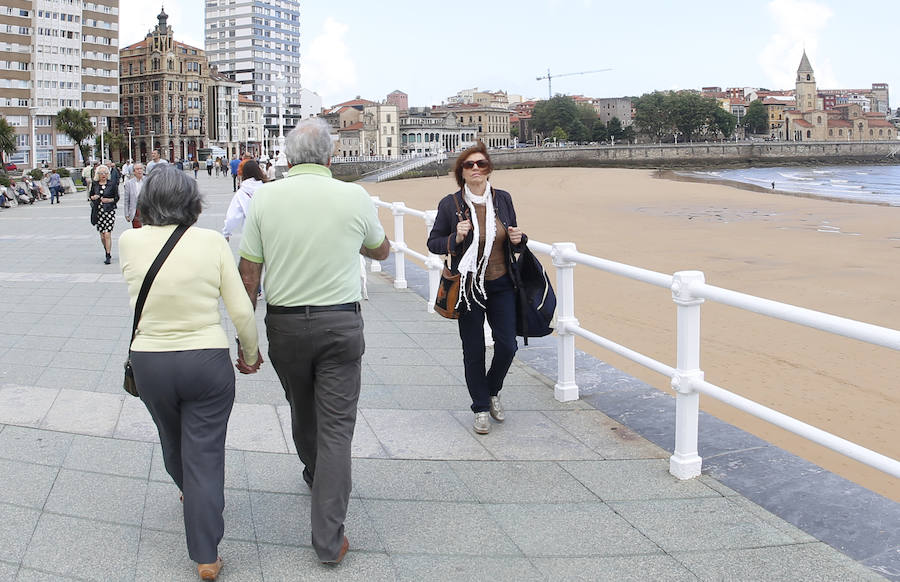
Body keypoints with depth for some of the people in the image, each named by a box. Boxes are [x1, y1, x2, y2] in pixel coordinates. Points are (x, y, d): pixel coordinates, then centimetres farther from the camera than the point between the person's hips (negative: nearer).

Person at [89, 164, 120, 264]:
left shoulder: (112, 184, -1)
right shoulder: (94, 184, 8)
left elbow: (117, 198, 2)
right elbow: (91, 196, 18)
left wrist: (109, 200, -15)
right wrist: (93, 197, -5)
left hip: (109, 211, -4)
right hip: (98, 211, 4)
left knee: (107, 234, -11)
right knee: (102, 236, 8)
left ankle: (108, 256, -6)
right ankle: (107, 251, 30)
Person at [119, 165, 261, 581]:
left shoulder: (130, 242, -8)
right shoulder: (212, 241, -11)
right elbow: (241, 310, -9)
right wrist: (251, 353, 7)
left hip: (150, 362, 2)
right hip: (208, 362, -2)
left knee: (172, 439, 27)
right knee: (205, 455, 6)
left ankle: (189, 492, 56)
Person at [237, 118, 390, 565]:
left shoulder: (264, 198, -5)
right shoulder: (355, 198, -6)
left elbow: (248, 276, -4)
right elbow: (381, 251, 14)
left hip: (284, 323, 2)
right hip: (340, 323, -2)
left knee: (302, 410, 24)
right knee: (336, 426, 1)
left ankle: (315, 475, 50)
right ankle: (328, 538, 1)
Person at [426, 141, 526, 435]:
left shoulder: (503, 199, 2)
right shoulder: (450, 204, -8)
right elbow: (433, 242, 0)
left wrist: (518, 239, -9)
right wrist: (455, 239, -19)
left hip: (501, 286, 3)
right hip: (468, 288, -2)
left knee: (507, 345, 2)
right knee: (474, 351, 5)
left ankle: (492, 391, 31)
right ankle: (481, 408, 22)